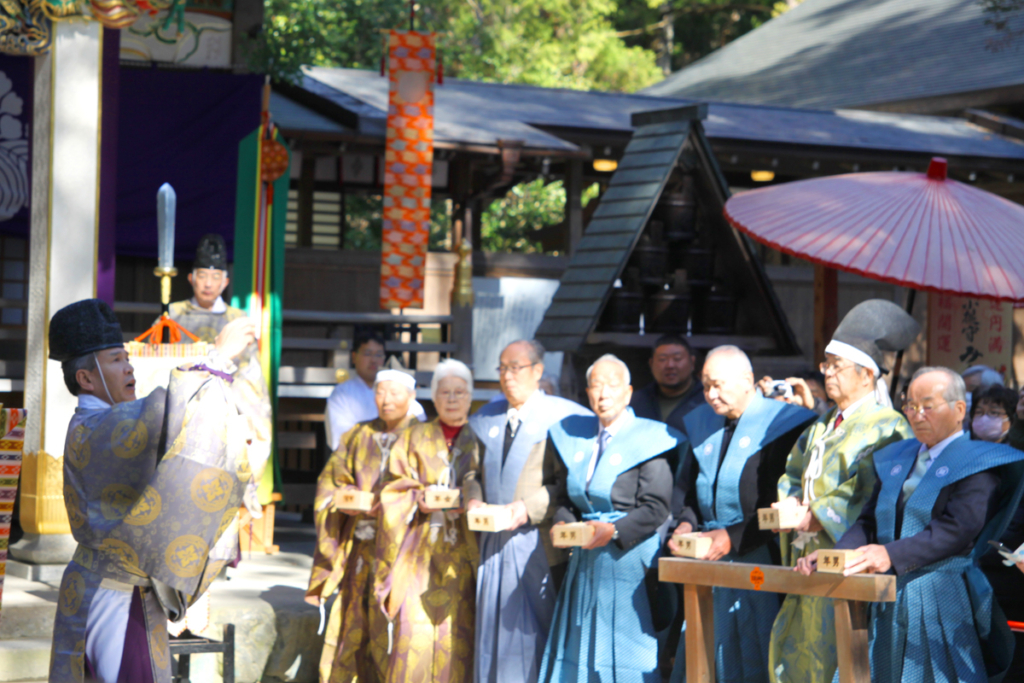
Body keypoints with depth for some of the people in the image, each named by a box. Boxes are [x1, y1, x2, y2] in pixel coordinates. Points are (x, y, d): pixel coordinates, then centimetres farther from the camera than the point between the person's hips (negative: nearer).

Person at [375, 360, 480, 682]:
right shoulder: (415, 438, 12)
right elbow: (395, 490, 7)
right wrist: (419, 500, -12)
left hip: (464, 555, 0)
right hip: (420, 552, 1)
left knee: (458, 634, -6)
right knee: (415, 633, -8)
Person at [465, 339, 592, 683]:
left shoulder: (562, 417, -4)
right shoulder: (486, 420, 15)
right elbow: (473, 473, 19)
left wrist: (529, 507, -19)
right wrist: (473, 499, -2)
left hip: (539, 546, -6)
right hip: (493, 543, 6)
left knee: (535, 633, -3)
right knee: (493, 629, 7)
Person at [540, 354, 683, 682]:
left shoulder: (647, 440, -7)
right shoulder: (574, 439, 11)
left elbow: (656, 508, -11)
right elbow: (566, 498, 16)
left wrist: (614, 531, -22)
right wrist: (562, 524, -5)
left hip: (630, 560, -6)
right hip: (586, 562, 6)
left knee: (627, 648, -4)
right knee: (583, 643, 7)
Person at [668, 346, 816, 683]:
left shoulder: (783, 423, -9)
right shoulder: (702, 423, 13)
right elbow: (686, 484, 19)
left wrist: (734, 536, -17)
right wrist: (685, 523, -1)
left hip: (760, 561, -6)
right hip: (709, 565, 6)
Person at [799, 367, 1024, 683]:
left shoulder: (978, 464, -4)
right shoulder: (897, 459, 17)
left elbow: (956, 531, -19)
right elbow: (869, 521, 10)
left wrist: (891, 555, -31)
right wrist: (836, 555, -11)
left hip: (944, 605, -6)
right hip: (890, 602, 6)